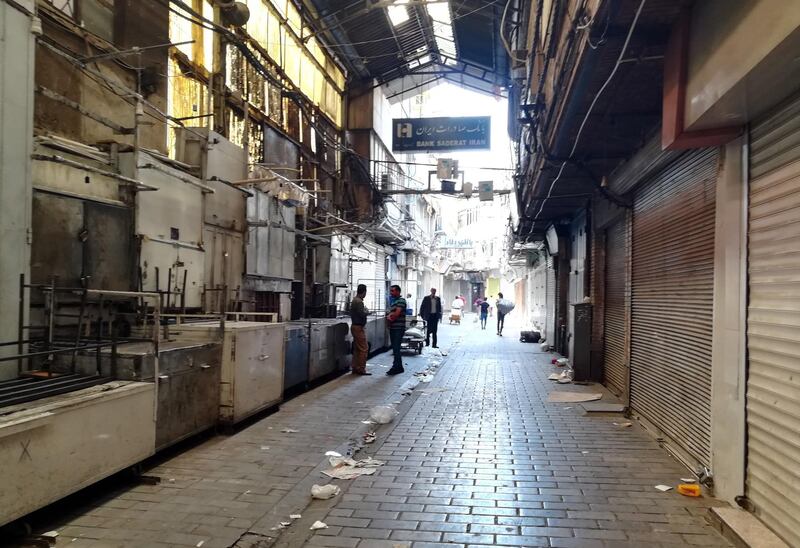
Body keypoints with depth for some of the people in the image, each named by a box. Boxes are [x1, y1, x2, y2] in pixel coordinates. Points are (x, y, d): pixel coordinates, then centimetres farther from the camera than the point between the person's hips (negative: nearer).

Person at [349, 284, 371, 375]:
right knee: (364, 348, -6)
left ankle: (355, 368, 17)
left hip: (355, 326, 10)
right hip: (359, 327, -10)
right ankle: (361, 369, -4)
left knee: (357, 349, 14)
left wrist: (365, 311, 15)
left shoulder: (354, 300, 13)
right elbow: (362, 314, -26)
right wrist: (367, 311, -5)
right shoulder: (359, 302, -18)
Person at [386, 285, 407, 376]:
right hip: (392, 328, 9)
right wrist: (389, 316, -7)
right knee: (394, 348, 10)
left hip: (399, 328, -9)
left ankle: (396, 367, -8)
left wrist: (389, 316, 0)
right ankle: (398, 367, 16)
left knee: (396, 348, -10)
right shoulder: (392, 301, 19)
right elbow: (391, 313, 16)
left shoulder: (401, 301, -8)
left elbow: (397, 313, -16)